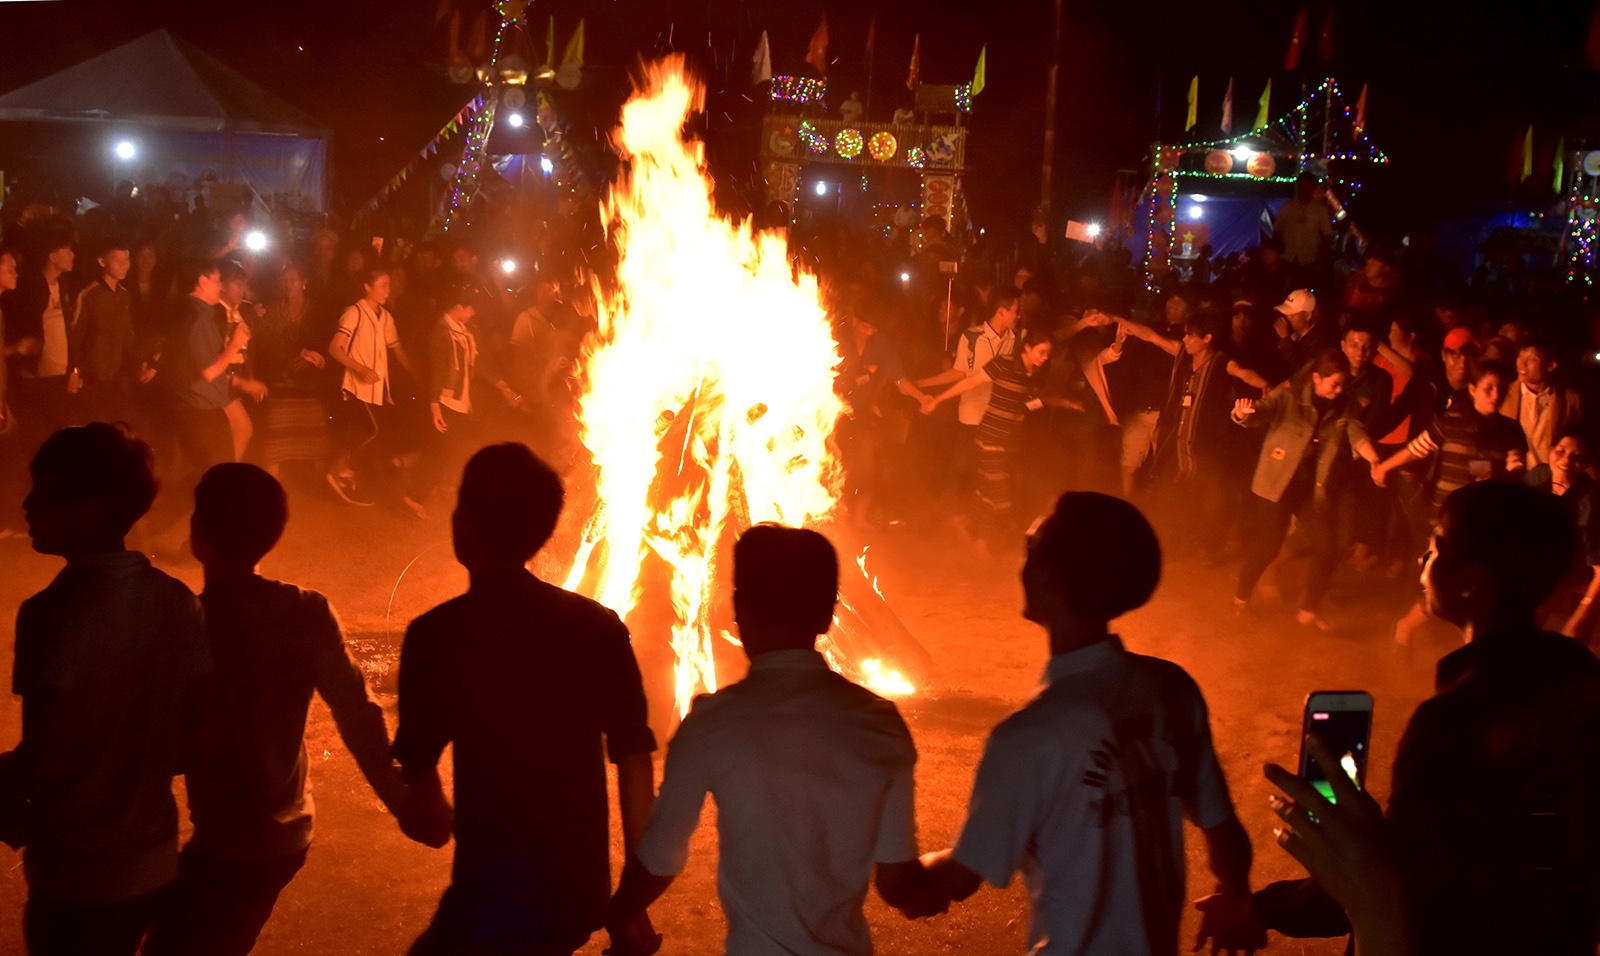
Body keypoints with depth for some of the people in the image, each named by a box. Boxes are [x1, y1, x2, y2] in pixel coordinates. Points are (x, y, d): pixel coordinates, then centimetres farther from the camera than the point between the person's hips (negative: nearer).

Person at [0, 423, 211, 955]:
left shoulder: (55, 614, -22)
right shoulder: (177, 602, -4)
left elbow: (44, 758, -22)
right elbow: (193, 727, 3)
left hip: (75, 872, -6)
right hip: (151, 859, 6)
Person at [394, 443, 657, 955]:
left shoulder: (437, 635, -10)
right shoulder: (600, 626, 1)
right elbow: (635, 763, 1)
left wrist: (431, 812, 17)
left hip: (498, 903, -5)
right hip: (581, 897, 6)